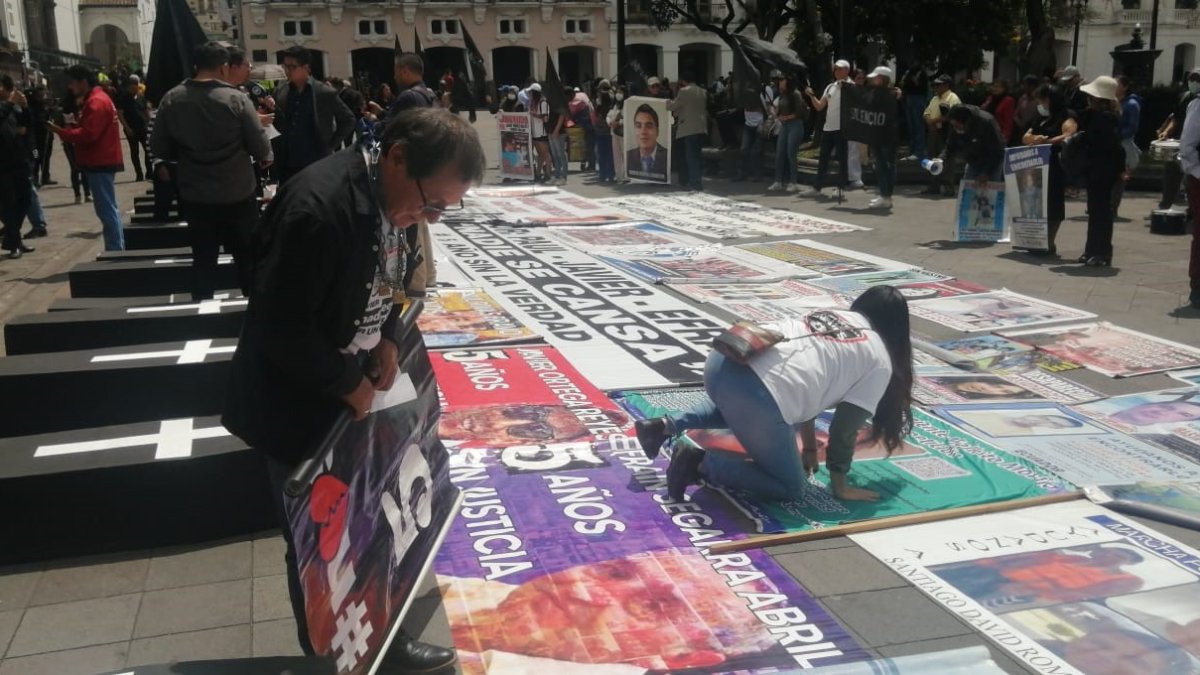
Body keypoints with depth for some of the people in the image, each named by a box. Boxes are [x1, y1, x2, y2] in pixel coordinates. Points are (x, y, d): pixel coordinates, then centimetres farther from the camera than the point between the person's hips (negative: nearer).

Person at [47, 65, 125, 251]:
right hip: (102, 161, 11)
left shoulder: (96, 102, -16)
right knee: (109, 209, 13)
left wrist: (60, 131, -17)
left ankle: (115, 251, -8)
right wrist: (73, 124, 6)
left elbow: (88, 134, -23)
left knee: (107, 210, -9)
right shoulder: (96, 99, 18)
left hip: (99, 163, -11)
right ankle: (117, 249, 17)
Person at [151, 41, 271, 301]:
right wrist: (264, 156, 12)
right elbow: (262, 149, -11)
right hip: (238, 195, -3)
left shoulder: (171, 99, -3)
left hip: (194, 197, 3)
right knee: (248, 259, 10)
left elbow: (159, 148, 1)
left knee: (203, 259, 13)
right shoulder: (236, 99, -13)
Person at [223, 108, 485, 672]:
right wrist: (350, 386, -18)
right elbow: (279, 327, -29)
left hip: (353, 391, 8)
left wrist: (385, 340, -2)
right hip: (299, 408, -8)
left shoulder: (393, 199, -3)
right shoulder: (319, 207, -31)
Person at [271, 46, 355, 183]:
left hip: (316, 165, -4)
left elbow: (348, 120, 2)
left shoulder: (325, 93, -4)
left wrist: (330, 146, -3)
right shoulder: (280, 92, 7)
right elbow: (278, 125, 13)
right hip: (287, 165, 4)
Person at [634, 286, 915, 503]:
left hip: (723, 361, 7)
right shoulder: (881, 361, 12)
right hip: (758, 398, -7)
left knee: (737, 406, 43)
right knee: (790, 487, 15)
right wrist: (840, 485, 23)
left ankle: (666, 426, 22)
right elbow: (846, 426, 10)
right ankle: (700, 463, -2)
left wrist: (810, 448, 43)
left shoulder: (829, 314, 30)